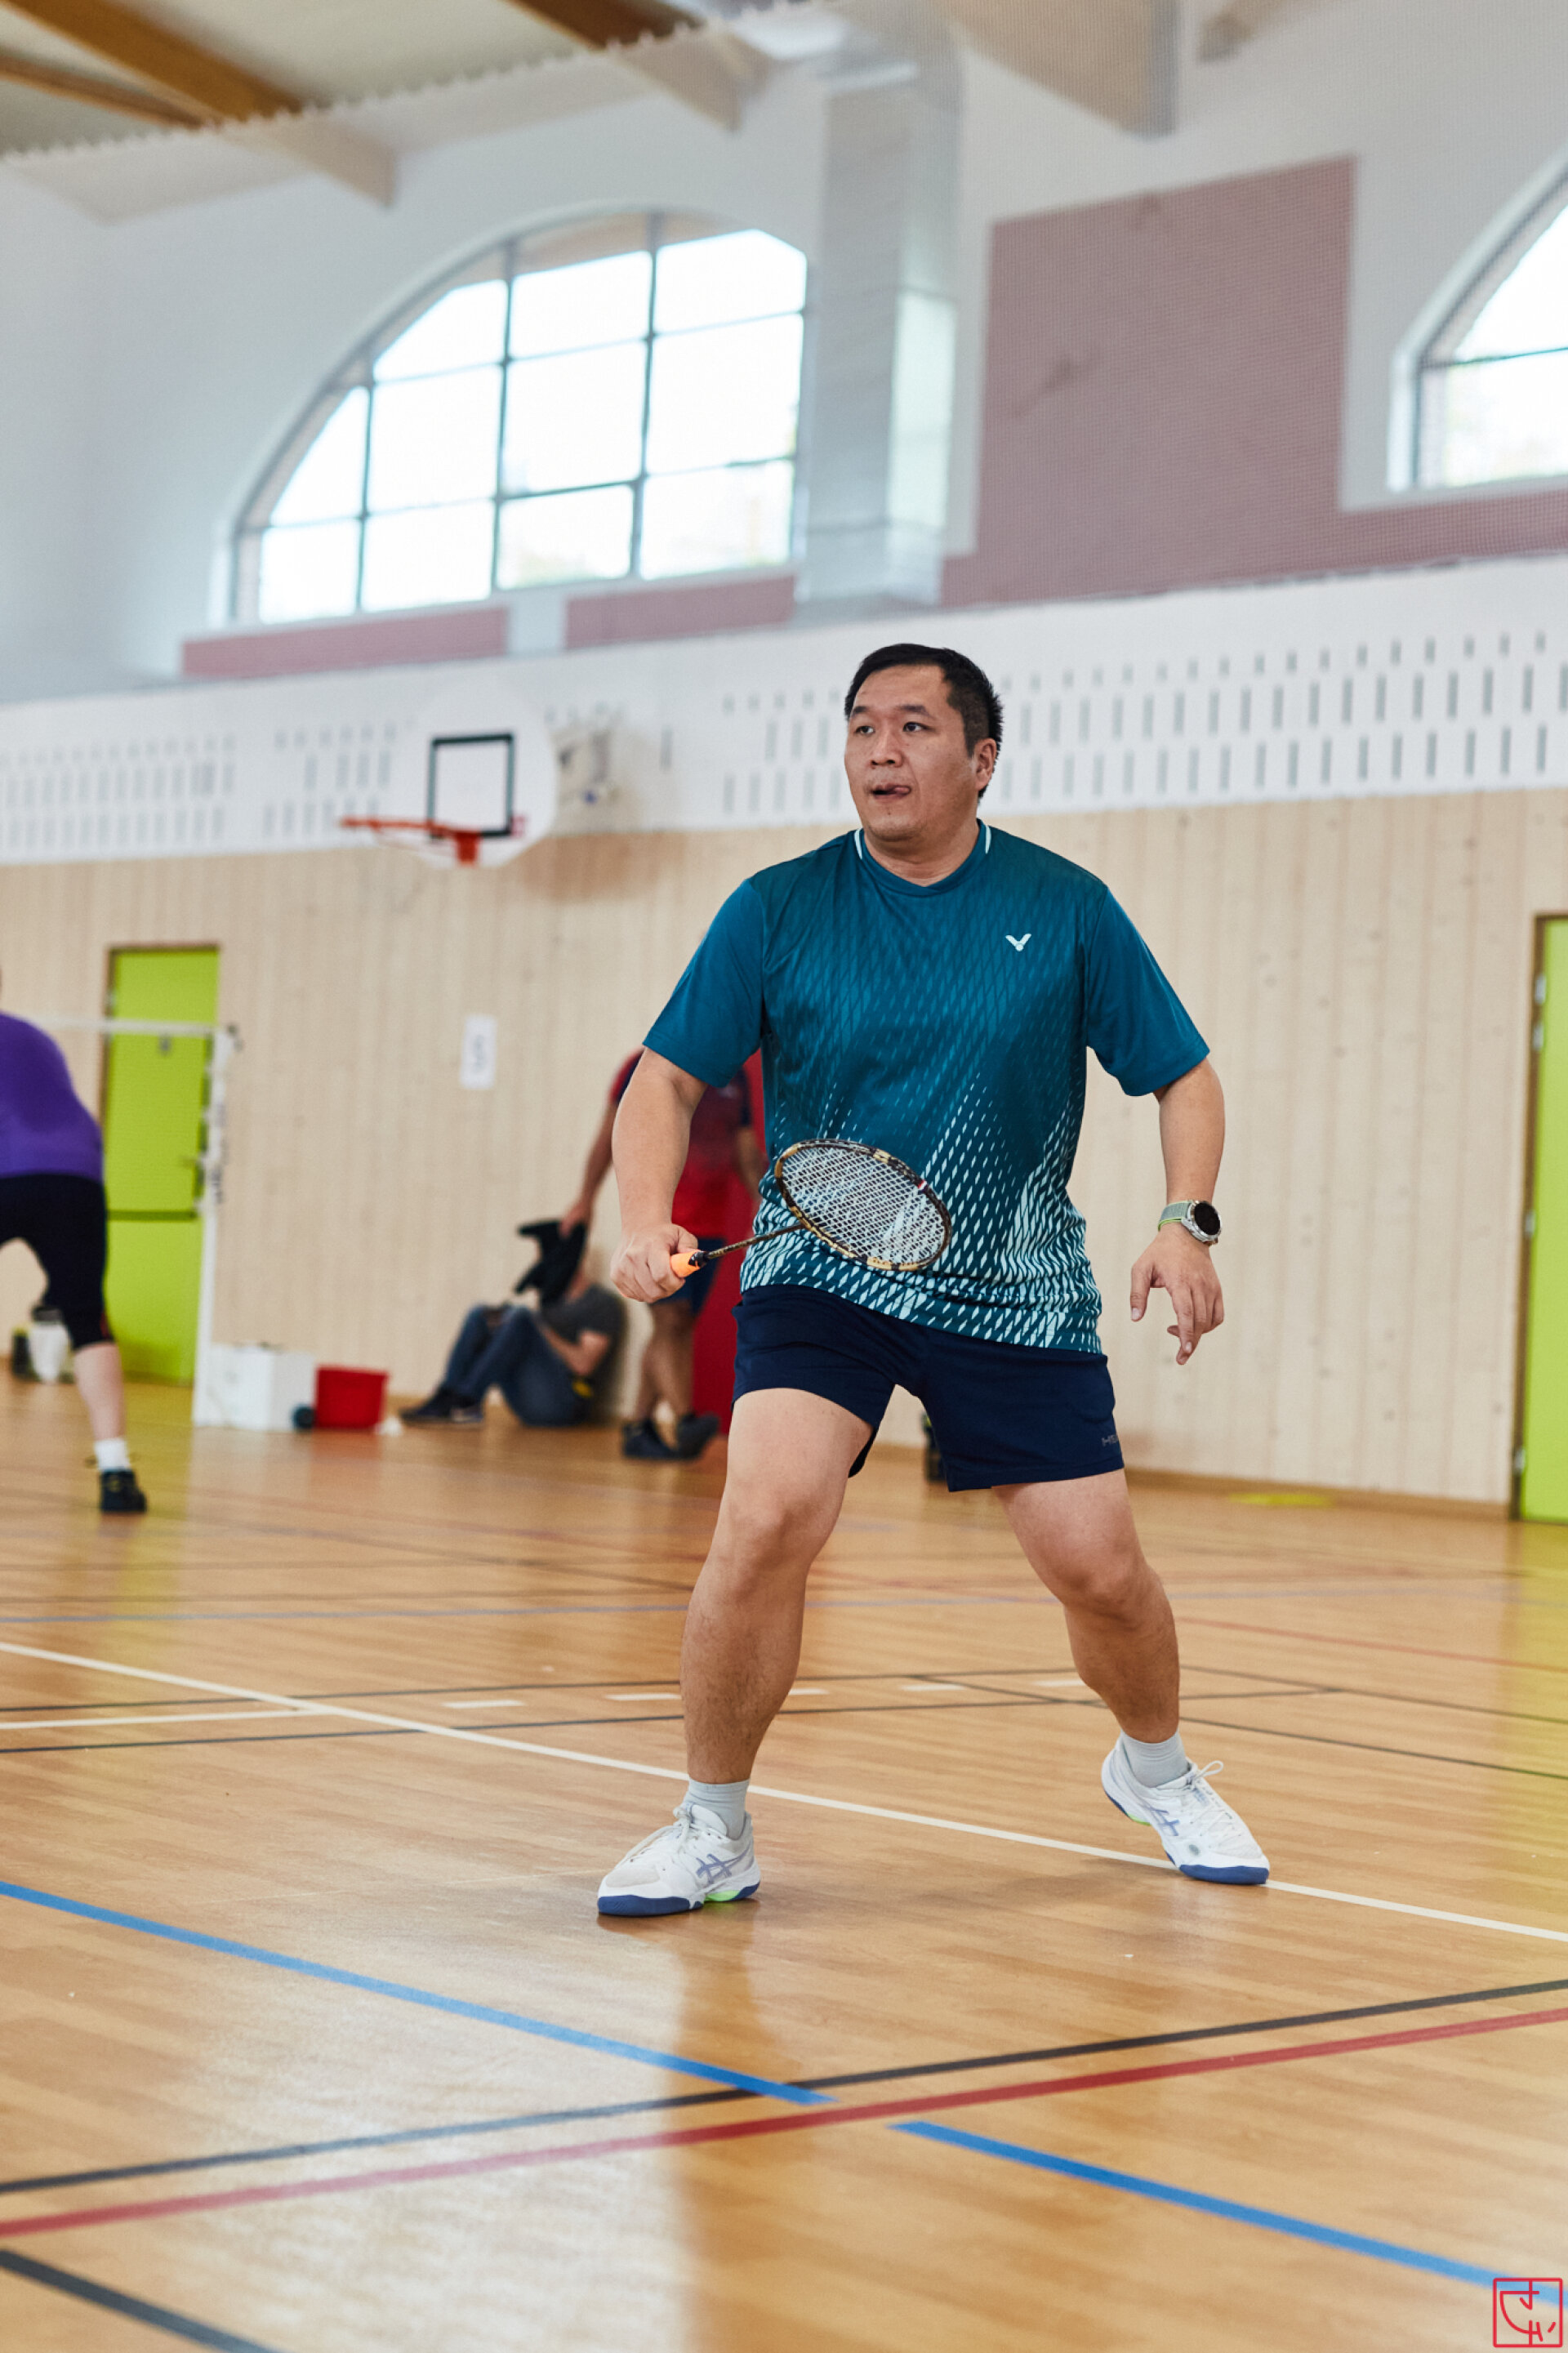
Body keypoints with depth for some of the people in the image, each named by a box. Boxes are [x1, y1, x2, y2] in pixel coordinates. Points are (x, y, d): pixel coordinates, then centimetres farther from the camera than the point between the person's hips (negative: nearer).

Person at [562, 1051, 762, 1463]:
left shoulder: (734, 1078, 15)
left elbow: (746, 1149, 20)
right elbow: (613, 1132, 3)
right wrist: (586, 1198, 0)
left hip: (711, 1224, 5)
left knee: (679, 1325, 5)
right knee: (671, 1317, -15)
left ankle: (639, 1427, 12)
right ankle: (684, 1421, -24)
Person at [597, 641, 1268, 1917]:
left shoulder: (1067, 907, -3)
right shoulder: (776, 911, -4)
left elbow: (1184, 1076, 4)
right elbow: (668, 1079, -1)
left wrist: (1187, 1221, -12)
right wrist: (647, 1223, -19)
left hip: (1016, 1291, 1)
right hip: (818, 1273, -1)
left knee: (1098, 1569, 1)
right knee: (770, 1517, -24)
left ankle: (1158, 1770, 35)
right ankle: (713, 1829, -4)